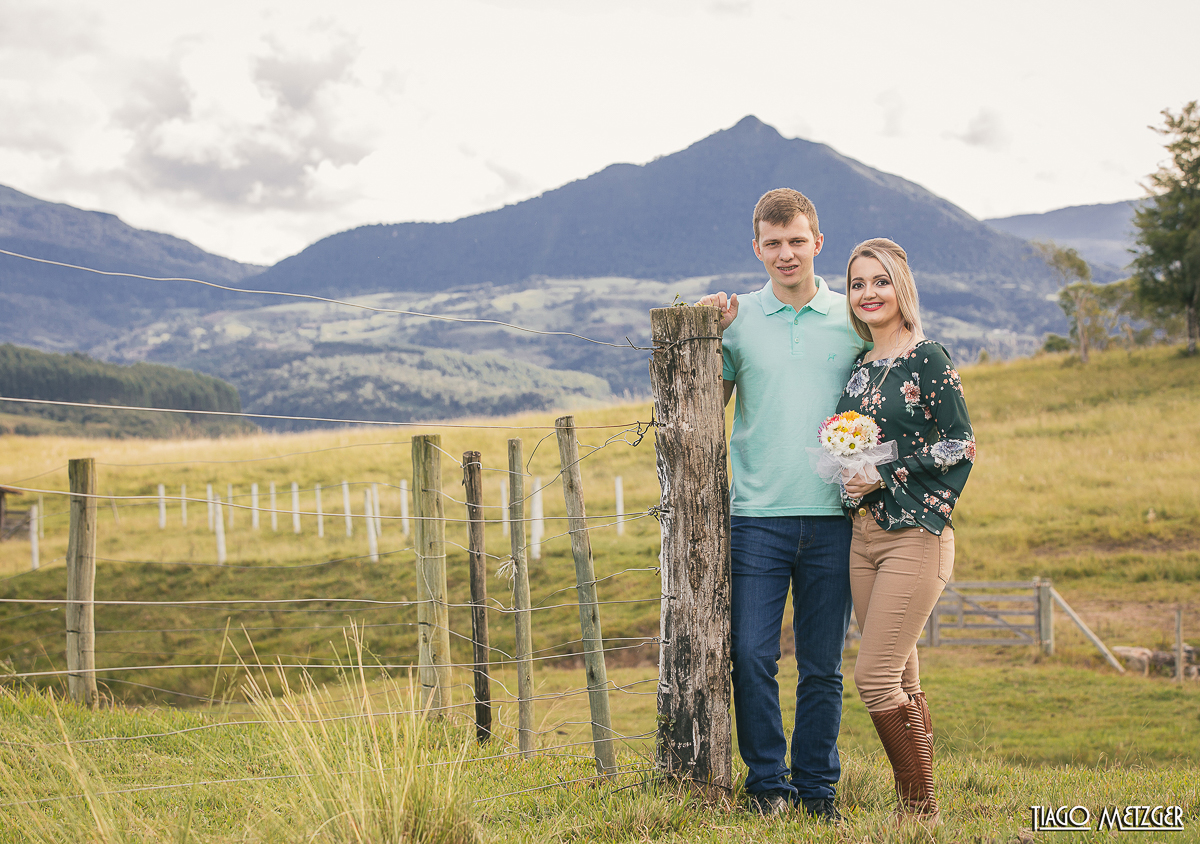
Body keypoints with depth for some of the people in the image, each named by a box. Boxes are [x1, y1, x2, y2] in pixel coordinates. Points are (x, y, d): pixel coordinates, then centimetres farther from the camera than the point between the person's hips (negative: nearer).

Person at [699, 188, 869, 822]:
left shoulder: (852, 319, 7)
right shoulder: (736, 319, 6)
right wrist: (709, 338, -2)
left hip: (830, 517, 1)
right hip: (758, 515, 0)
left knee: (823, 666, 6)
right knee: (751, 656, -5)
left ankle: (817, 787, 18)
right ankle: (766, 783, 10)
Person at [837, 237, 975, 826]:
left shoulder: (929, 359, -6)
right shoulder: (859, 367, 14)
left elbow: (961, 445, -10)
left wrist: (887, 478, -14)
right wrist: (847, 478, 3)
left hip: (915, 535, -7)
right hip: (864, 536, 7)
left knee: (875, 677, -12)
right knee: (900, 680, 9)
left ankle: (921, 808, 0)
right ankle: (914, 808, 16)